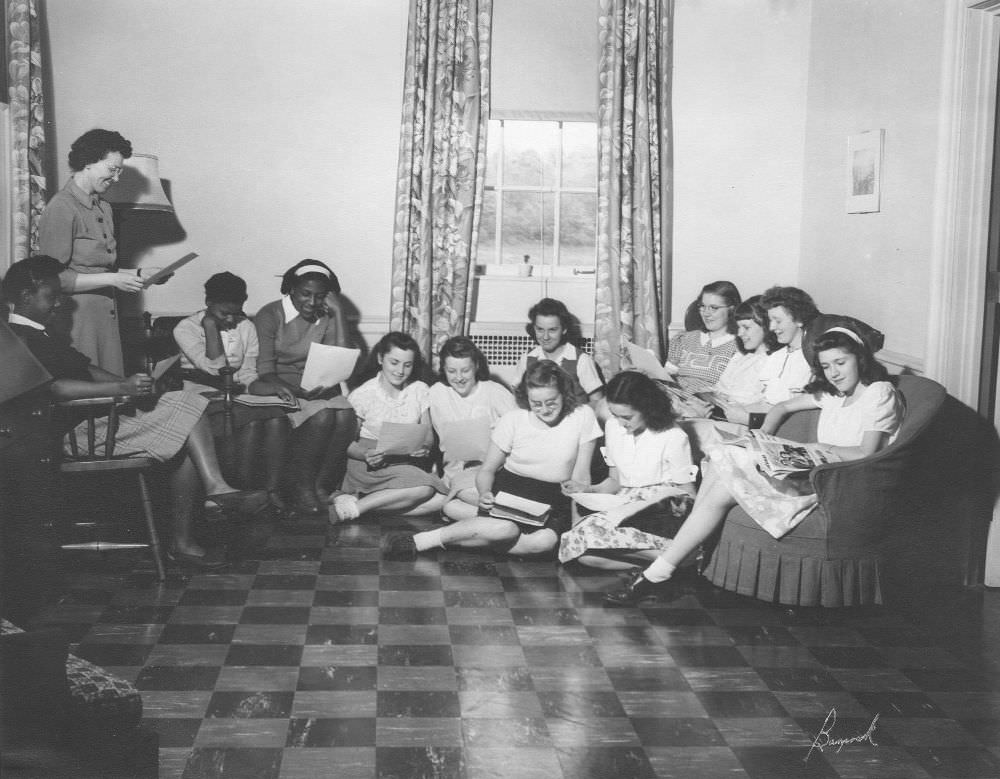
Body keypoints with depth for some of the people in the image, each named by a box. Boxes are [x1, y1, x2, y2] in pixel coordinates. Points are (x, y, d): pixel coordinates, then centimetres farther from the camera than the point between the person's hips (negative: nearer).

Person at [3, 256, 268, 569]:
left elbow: (87, 369, 22)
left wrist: (133, 383, 5)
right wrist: (123, 388, -28)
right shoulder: (18, 339, -11)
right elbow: (56, 387, -26)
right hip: (77, 431, -10)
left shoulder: (37, 335, 23)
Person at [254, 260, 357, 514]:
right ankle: (302, 487, -17)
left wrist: (337, 312, -6)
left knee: (346, 415, -28)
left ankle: (322, 487, -17)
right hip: (281, 389, -4)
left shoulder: (326, 318, 8)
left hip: (318, 390, 4)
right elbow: (265, 372, -12)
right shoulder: (270, 316, -6)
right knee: (322, 415, -32)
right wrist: (298, 391, -30)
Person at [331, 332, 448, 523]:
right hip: (372, 465, -5)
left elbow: (428, 434, 7)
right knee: (424, 488, -30)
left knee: (441, 500, -24)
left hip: (409, 464, 5)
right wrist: (365, 454, -26)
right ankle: (354, 506, -22)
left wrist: (424, 446, -17)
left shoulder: (420, 390, 5)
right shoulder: (362, 394, -5)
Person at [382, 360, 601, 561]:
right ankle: (418, 541, -26)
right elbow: (487, 469, 2)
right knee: (504, 528, -37)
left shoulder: (583, 416, -8)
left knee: (544, 541, -34)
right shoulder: (512, 420, -6)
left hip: (554, 498, 1)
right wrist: (485, 493, -20)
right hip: (509, 489, -1)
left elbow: (580, 478, -2)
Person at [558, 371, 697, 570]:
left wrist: (680, 507, -21)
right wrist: (588, 489, 0)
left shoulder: (673, 438, -7)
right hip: (625, 507, 6)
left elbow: (688, 495, 0)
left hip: (661, 510, -6)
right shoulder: (613, 427, 9)